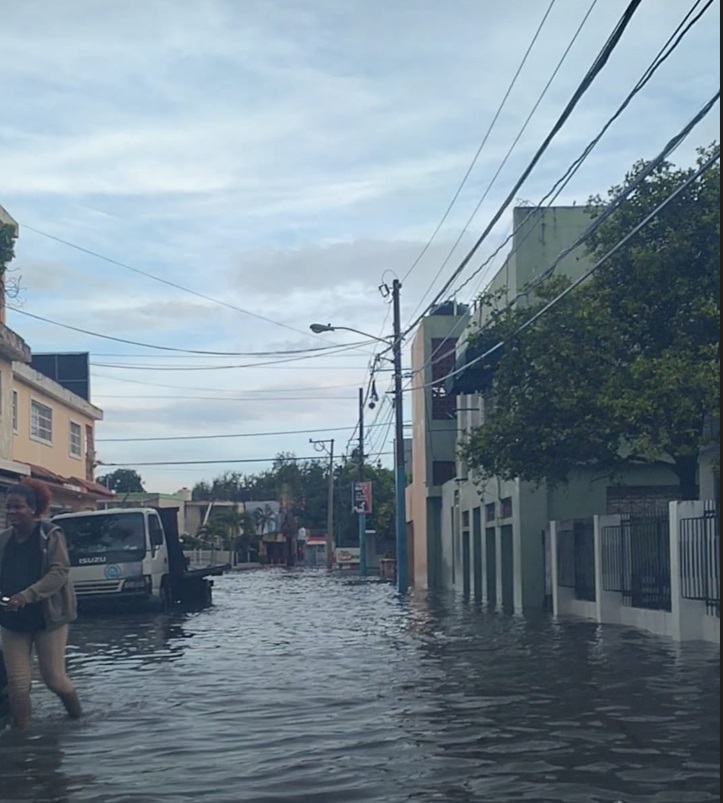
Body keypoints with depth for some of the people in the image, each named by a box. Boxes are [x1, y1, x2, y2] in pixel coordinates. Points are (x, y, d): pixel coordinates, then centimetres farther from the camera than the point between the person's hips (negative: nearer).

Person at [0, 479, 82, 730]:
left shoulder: (51, 535, -10)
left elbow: (59, 573, -18)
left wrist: (26, 596, -30)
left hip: (48, 618, -4)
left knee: (54, 678, 4)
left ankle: (78, 718, 32)